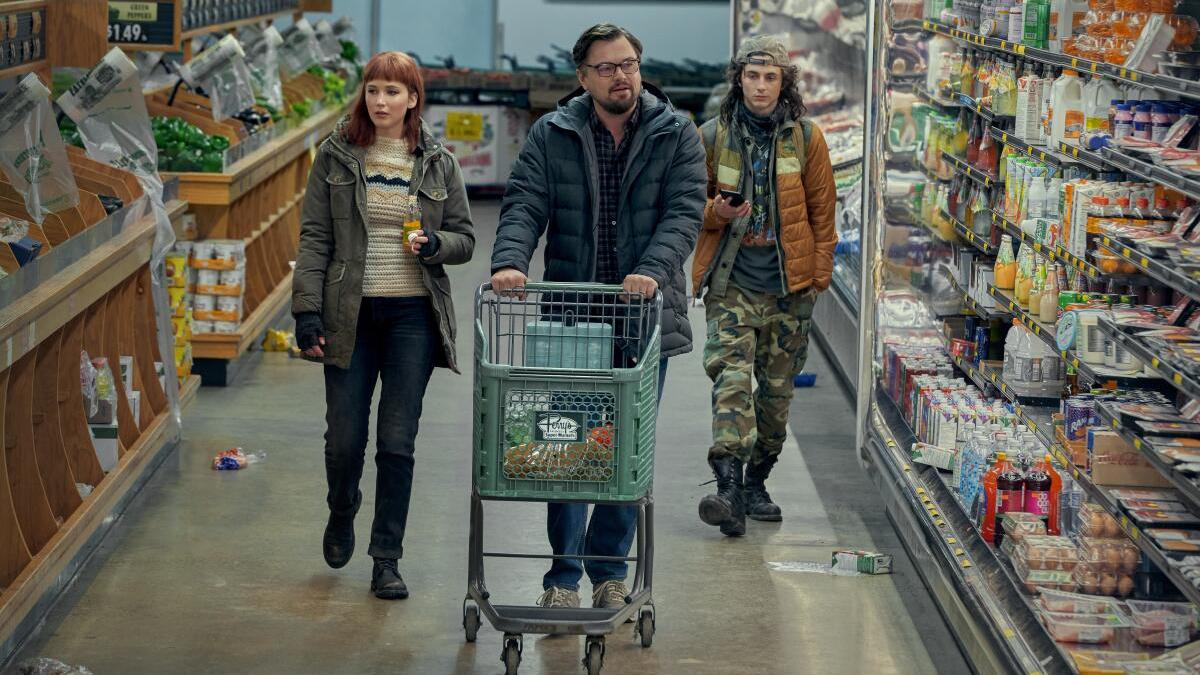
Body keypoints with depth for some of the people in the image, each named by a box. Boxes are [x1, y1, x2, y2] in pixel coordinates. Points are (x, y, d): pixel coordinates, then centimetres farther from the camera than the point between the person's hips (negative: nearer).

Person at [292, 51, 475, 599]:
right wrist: (307, 310, -7)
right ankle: (341, 513, 36)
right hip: (350, 314, 0)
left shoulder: (437, 163, 5)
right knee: (344, 437, 3)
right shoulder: (336, 156, 2)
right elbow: (314, 238, 1)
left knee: (397, 442, 0)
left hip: (413, 315, 0)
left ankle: (387, 559, 10)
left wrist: (434, 244, -12)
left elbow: (465, 239, 10)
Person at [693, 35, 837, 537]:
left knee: (777, 387, 8)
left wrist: (818, 277, 3)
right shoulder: (713, 136, 4)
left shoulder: (805, 138, 4)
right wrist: (715, 213, -10)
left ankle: (756, 482, 22)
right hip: (731, 283, -1)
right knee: (731, 377, -16)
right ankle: (728, 486, -23)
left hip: (789, 286, 1)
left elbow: (822, 211, 9)